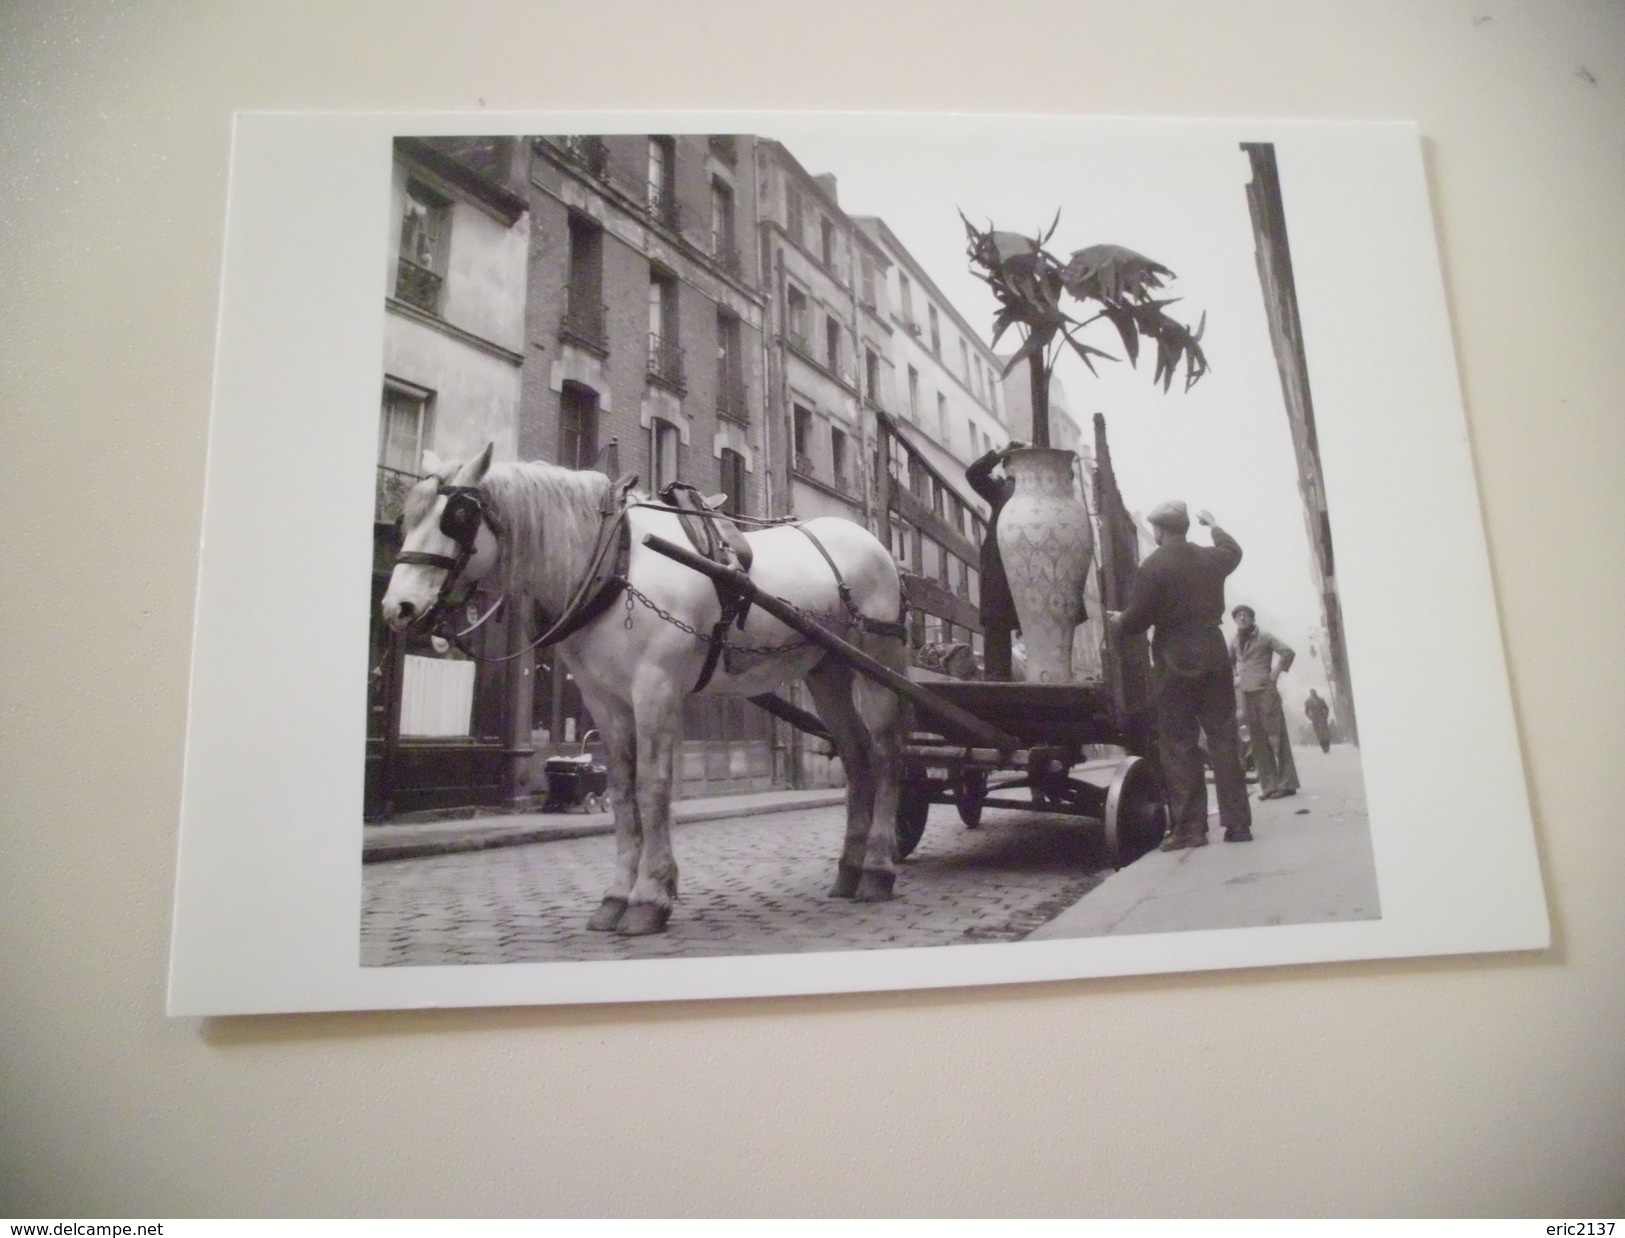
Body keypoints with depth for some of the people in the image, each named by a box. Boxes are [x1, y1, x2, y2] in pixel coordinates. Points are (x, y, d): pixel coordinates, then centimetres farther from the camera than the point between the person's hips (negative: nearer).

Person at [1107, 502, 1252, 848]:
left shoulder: (1152, 566, -12)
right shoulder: (1211, 558, 8)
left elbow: (1137, 619, -12)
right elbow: (1234, 551, 32)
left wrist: (1116, 622, 9)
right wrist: (1213, 525, 48)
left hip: (1175, 664, -5)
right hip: (1214, 659, 5)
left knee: (1179, 747, 0)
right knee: (1224, 740, 7)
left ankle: (1188, 827, 1)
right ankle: (1237, 823, 9)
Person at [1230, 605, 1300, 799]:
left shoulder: (1264, 637, -1)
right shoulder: (1235, 642, 13)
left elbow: (1288, 652, -9)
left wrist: (1275, 674, -10)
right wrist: (1235, 679, 12)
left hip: (1266, 692, -5)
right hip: (1246, 695, 5)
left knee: (1276, 738, -4)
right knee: (1258, 742, 4)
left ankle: (1287, 783, -2)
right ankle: (1269, 785, 7)